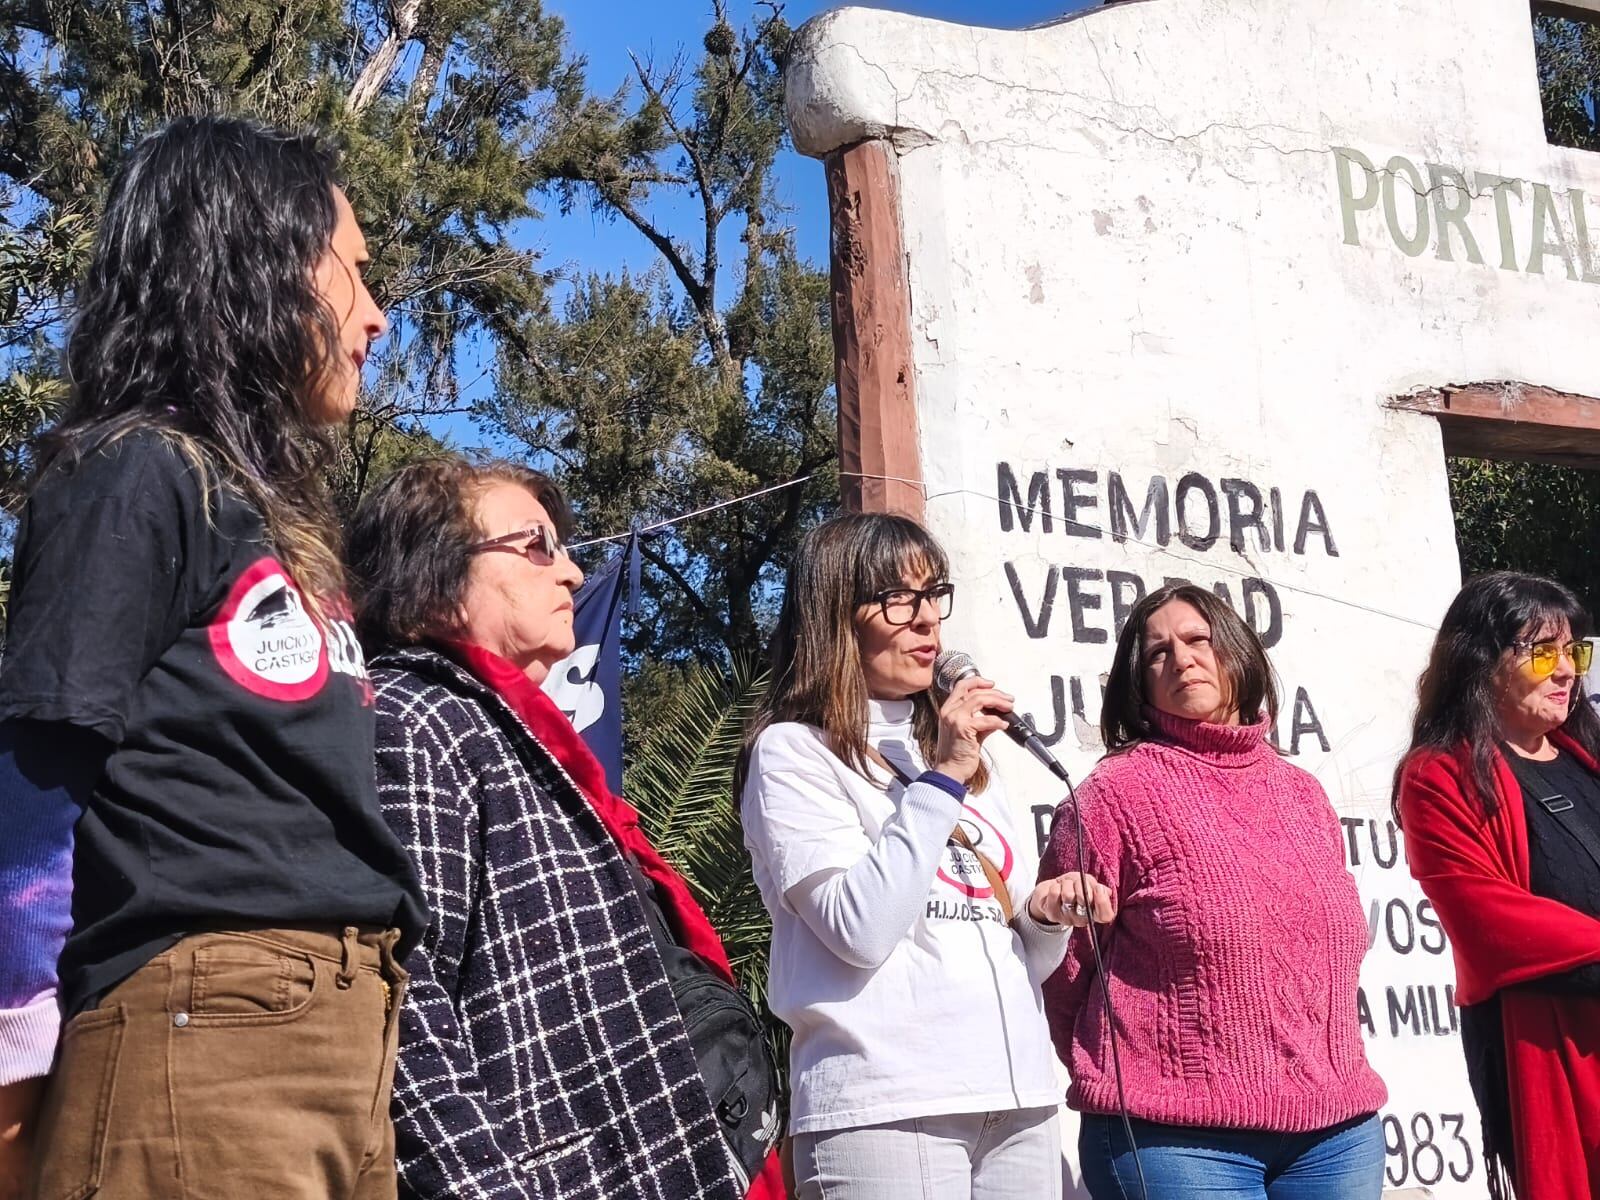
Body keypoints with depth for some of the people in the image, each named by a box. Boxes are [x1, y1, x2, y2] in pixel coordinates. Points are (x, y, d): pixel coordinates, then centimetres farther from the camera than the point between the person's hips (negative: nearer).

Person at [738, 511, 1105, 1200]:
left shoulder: (963, 752, 19)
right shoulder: (794, 752, -2)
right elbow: (861, 931, -15)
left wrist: (1047, 917, 1)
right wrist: (942, 778, -13)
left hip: (1021, 1098, 6)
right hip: (885, 1108, -6)